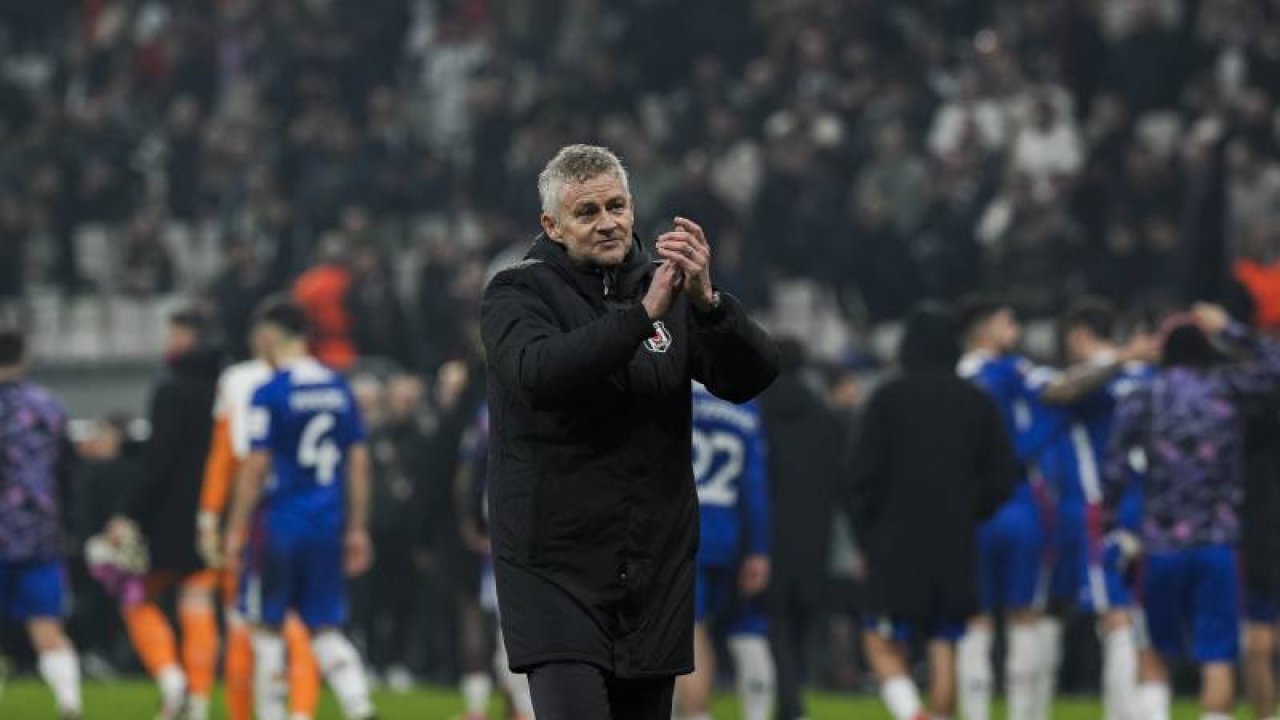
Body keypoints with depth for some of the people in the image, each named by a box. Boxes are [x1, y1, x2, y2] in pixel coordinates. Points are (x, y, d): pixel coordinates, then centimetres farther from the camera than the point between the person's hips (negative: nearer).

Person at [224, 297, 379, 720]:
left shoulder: (270, 394, -10)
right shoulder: (339, 389, 7)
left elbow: (256, 467, -12)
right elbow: (359, 463, 9)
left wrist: (236, 530, -5)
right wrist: (357, 529, 15)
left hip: (280, 522, -5)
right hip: (328, 526, 5)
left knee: (266, 627, 7)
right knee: (326, 630, 9)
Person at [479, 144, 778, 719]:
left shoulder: (669, 289, 8)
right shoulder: (518, 294, -2)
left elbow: (753, 376, -5)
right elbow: (538, 372, -23)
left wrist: (707, 301, -23)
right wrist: (643, 314, -31)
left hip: (657, 574, 4)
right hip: (557, 571, -4)